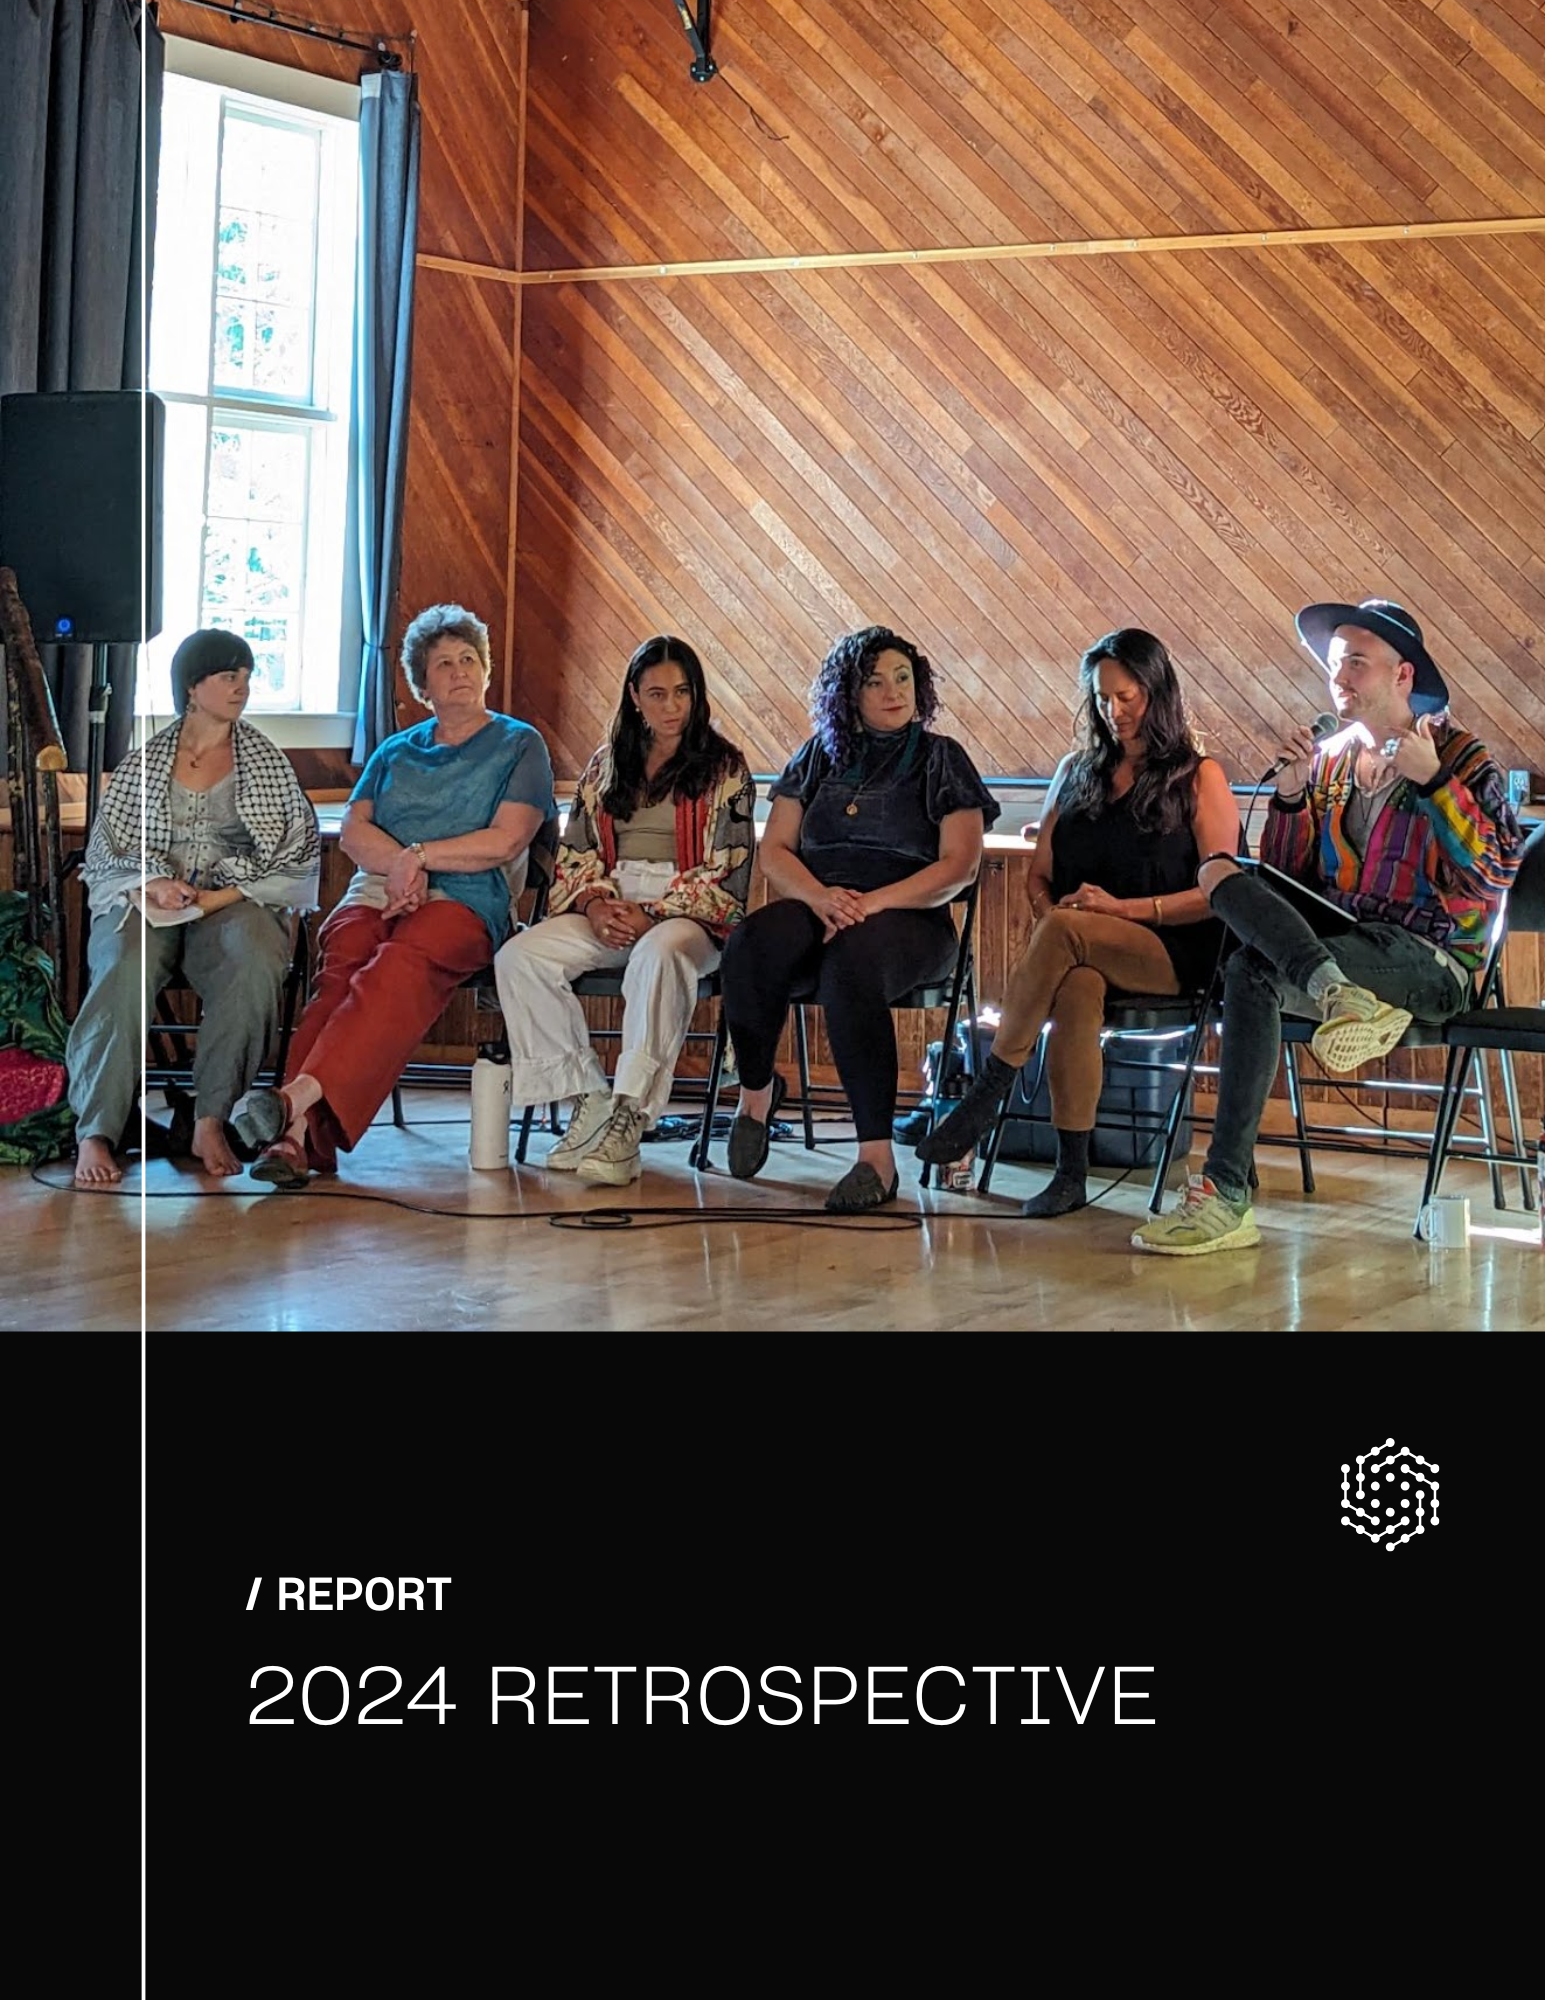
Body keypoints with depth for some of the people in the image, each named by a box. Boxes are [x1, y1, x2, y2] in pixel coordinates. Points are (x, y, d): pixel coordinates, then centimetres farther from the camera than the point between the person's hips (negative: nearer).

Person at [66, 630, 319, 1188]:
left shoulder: (265, 759, 14)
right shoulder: (145, 760, 13)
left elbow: (297, 851, 6)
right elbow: (106, 846, 11)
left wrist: (222, 895, -8)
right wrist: (152, 884, -12)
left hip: (236, 904, 0)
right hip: (146, 900, 0)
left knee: (255, 967, -36)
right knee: (124, 969, -35)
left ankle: (211, 1121, -30)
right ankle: (95, 1132, -36)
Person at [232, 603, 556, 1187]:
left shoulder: (519, 745, 15)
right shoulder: (396, 751, 28)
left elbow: (506, 841, 1)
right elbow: (353, 832, 13)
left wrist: (418, 855, -1)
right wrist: (399, 866, -7)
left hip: (463, 900, -3)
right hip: (375, 891, 4)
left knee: (397, 968, -37)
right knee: (340, 968, -32)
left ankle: (299, 1097, -58)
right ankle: (297, 1137, -50)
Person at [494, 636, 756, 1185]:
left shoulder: (725, 769, 4)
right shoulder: (605, 764, 18)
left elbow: (727, 871, -3)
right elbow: (576, 851, 16)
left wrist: (651, 916, -13)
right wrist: (595, 903, -7)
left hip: (687, 915, -5)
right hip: (607, 911, 5)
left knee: (659, 955, -42)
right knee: (518, 958, -22)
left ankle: (629, 1117, -41)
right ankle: (588, 1098, -20)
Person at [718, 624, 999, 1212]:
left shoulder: (942, 759, 10)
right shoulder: (819, 756, 19)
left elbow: (959, 866, 0)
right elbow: (774, 850, 12)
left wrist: (873, 901, -14)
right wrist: (819, 896, -10)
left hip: (908, 918, -3)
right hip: (815, 908, 3)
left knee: (852, 963, -40)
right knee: (750, 947, -33)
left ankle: (877, 1158, -39)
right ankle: (756, 1093, -7)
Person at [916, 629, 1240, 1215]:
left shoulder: (1199, 777, 7)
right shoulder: (1076, 772, 22)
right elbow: (1039, 875, 21)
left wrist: (1120, 908, -13)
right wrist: (1045, 912, -4)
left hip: (1173, 951, -3)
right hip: (1083, 951, 3)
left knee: (1066, 931, -35)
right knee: (1075, 989, -36)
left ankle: (991, 1086, -31)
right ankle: (1070, 1171, -37)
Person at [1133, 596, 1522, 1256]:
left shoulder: (1461, 756, 3)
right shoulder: (1329, 758, 18)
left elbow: (1495, 873, -10)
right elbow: (1286, 878, 16)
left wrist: (1433, 780, -14)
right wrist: (1291, 794, 1)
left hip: (1431, 963, -6)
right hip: (1332, 939, 6)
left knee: (1253, 968, -30)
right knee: (1219, 870, -21)